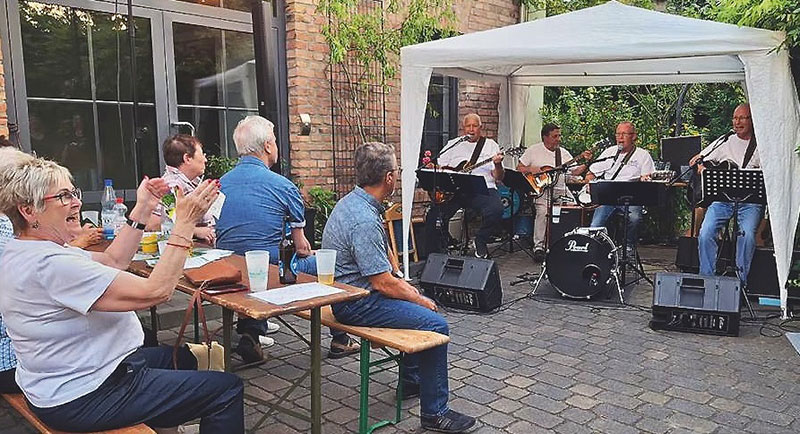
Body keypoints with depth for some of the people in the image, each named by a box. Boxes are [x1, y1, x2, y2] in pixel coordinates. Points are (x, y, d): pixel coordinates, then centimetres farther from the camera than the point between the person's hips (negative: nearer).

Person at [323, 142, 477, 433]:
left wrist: (412, 291, 12)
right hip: (356, 303, -11)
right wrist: (420, 300, -7)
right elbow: (383, 283, -23)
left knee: (423, 304, 21)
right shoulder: (364, 221, -26)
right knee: (435, 325, -16)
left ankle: (411, 380, 32)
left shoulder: (353, 202, 6)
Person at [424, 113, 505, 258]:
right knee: (433, 217, -21)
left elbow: (499, 177, 5)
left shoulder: (491, 145, 11)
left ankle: (480, 241, -3)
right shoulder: (453, 144, 16)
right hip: (454, 191, 1)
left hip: (482, 189, -1)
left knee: (496, 209, -31)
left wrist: (498, 165, -16)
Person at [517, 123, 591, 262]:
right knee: (543, 211, -31)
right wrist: (531, 169, -12)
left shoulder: (563, 153, 16)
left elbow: (575, 171, 12)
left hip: (560, 189, 4)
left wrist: (585, 162, -4)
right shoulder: (534, 150, 6)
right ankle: (538, 246, -23)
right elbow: (519, 167, 6)